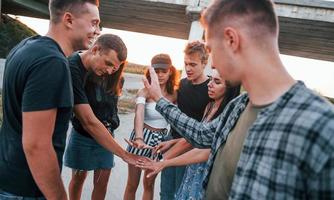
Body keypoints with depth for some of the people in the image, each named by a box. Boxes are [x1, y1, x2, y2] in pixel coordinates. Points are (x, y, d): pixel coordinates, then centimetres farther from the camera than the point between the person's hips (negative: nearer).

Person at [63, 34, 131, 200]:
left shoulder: (105, 71, -8)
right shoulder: (73, 70, -28)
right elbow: (89, 122, -31)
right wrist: (124, 154, -31)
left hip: (106, 135, 5)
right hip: (82, 136, -4)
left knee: (102, 182, 6)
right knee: (78, 178, 12)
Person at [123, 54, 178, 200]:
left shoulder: (174, 94, -3)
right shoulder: (144, 92, -16)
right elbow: (139, 115, -32)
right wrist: (139, 138, -49)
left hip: (161, 139, 3)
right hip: (143, 137, -3)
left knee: (149, 183, 16)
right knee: (132, 184, 8)